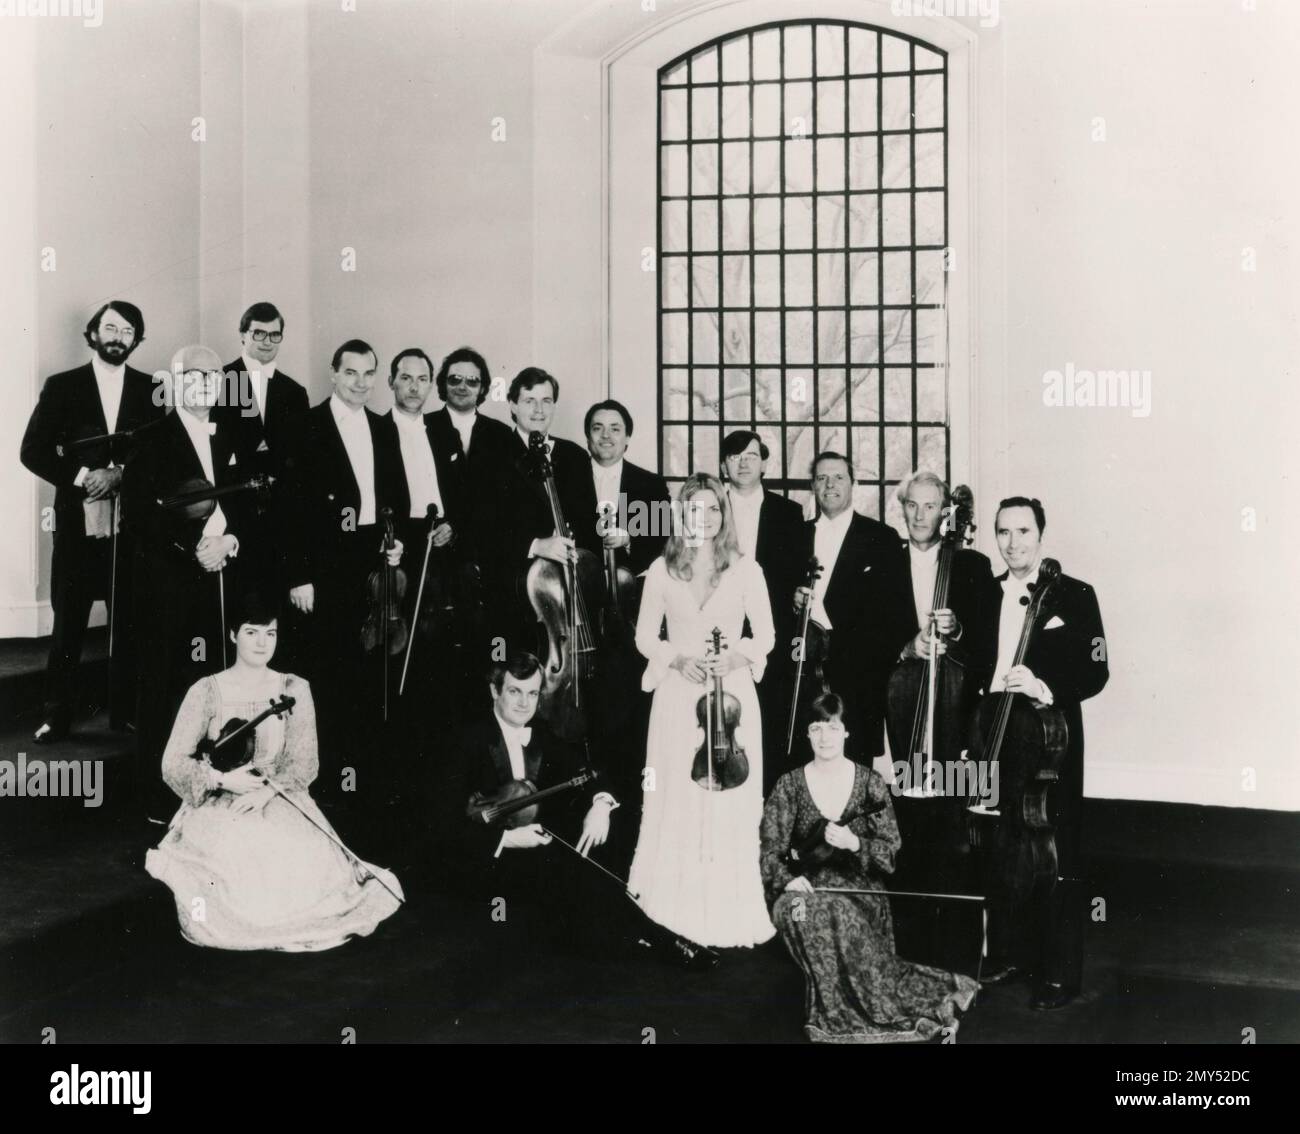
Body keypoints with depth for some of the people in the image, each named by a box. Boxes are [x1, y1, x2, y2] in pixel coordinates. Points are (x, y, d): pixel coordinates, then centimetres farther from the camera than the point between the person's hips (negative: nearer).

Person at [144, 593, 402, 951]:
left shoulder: (294, 690, 5)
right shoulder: (206, 691, 1)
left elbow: (303, 763, -1)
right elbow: (174, 763, -2)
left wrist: (266, 791, -19)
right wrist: (223, 780, -17)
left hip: (280, 802, 1)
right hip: (219, 806, -1)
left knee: (308, 867, -27)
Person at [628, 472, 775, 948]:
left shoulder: (746, 569, 2)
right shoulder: (661, 569, 4)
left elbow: (765, 636, 5)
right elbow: (644, 636, 7)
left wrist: (734, 656, -13)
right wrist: (677, 658, -10)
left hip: (732, 694, -1)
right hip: (678, 696, 1)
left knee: (731, 803, -1)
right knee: (677, 799, 2)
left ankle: (729, 915, 8)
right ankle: (676, 908, 12)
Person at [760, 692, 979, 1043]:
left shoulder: (870, 783, 5)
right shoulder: (789, 785, 5)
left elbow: (891, 851, 2)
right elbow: (771, 850, -1)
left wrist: (854, 843, -18)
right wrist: (788, 880, -22)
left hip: (860, 889, -1)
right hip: (807, 888, 1)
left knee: (844, 921, -35)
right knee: (794, 912, -33)